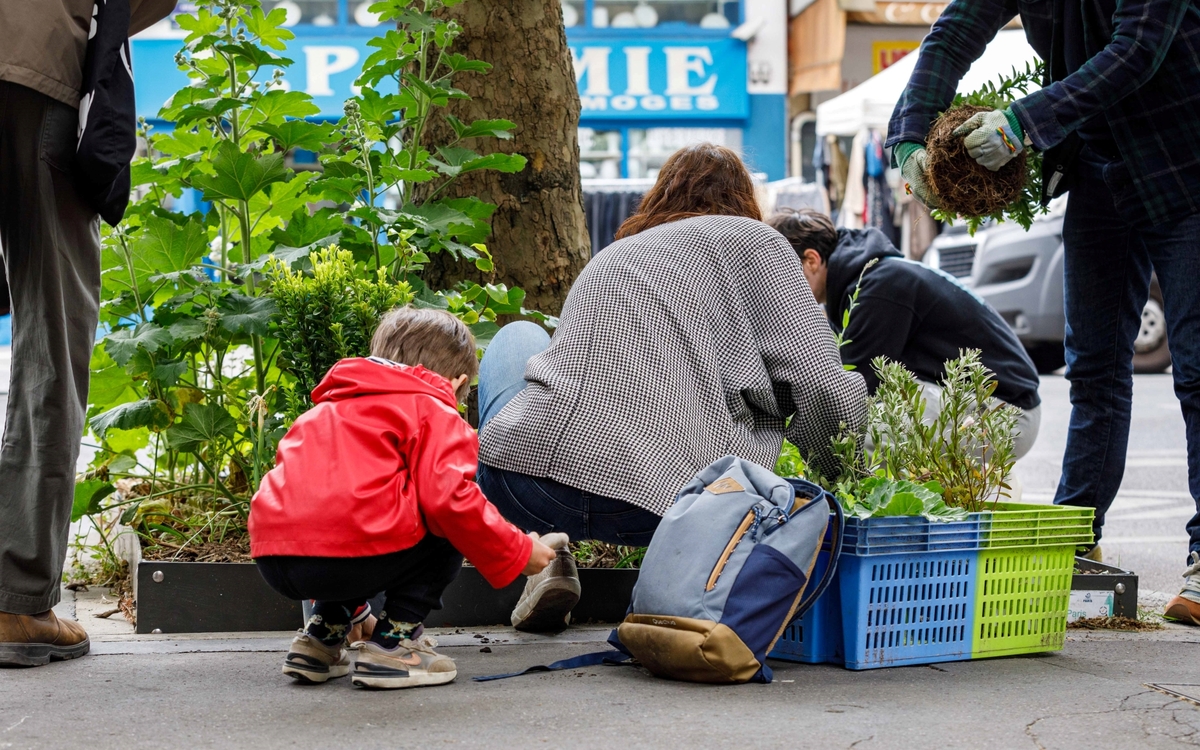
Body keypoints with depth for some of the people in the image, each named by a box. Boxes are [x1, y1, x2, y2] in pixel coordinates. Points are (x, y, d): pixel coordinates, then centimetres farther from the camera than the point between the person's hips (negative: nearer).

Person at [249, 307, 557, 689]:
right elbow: (449, 498, -7)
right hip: (353, 552, -8)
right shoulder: (434, 412, 9)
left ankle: (322, 633, 24)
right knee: (450, 532, 16)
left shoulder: (326, 407, 33)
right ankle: (393, 638, 7)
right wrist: (519, 553, 7)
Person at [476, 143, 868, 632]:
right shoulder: (751, 240, 15)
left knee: (517, 337, 35)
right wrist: (842, 473, 24)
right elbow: (822, 389, 4)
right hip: (663, 511, -3)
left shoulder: (610, 256, 31)